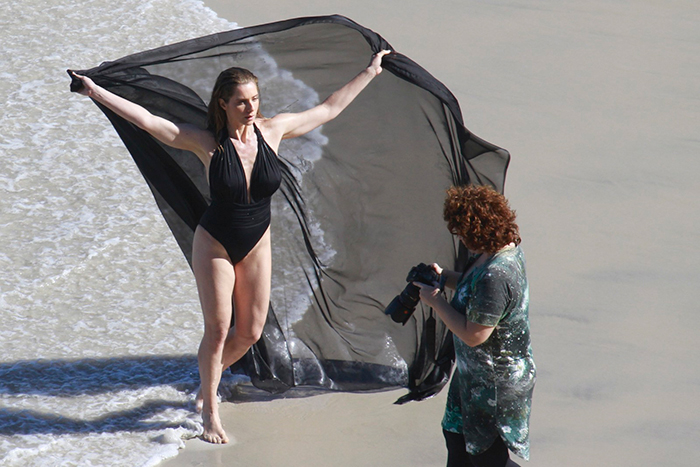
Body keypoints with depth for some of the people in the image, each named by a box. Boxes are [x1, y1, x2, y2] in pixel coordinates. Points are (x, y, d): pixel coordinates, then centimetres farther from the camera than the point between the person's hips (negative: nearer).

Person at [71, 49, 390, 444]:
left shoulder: (271, 132, -10)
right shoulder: (207, 143, -19)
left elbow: (329, 109, 3)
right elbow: (146, 120, -24)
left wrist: (370, 73, 7)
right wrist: (98, 93, -30)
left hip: (257, 244, 4)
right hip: (215, 244, -4)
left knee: (251, 332, 9)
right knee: (218, 329, -2)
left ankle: (211, 378, 38)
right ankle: (210, 409, 17)